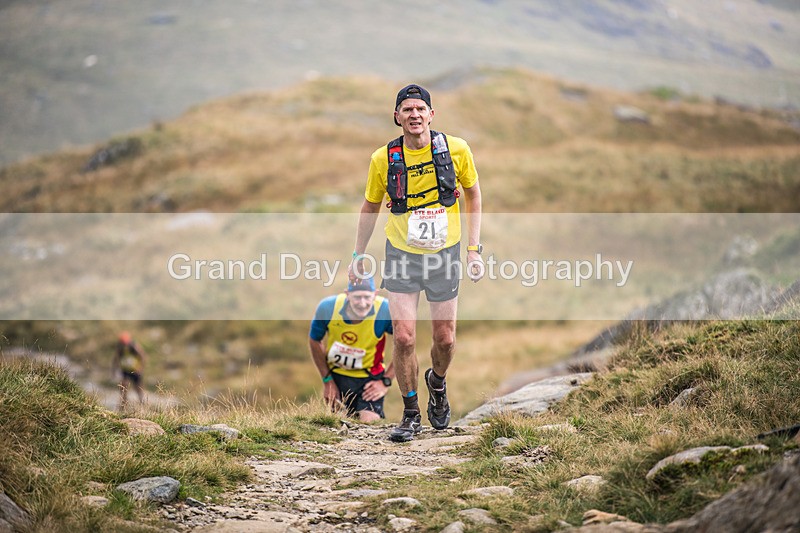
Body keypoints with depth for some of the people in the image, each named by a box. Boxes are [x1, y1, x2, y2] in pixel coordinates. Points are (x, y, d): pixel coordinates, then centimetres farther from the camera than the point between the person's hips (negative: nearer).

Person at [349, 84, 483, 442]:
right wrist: (358, 254, 10)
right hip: (401, 256, -1)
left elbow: (472, 194, 6)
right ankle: (411, 415, 9)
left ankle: (437, 382, 42)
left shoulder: (456, 150, -9)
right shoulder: (383, 159, -9)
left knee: (445, 339, 7)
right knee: (403, 337, -9)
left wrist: (475, 248, 1)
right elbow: (370, 206, 8)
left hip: (445, 255, 1)